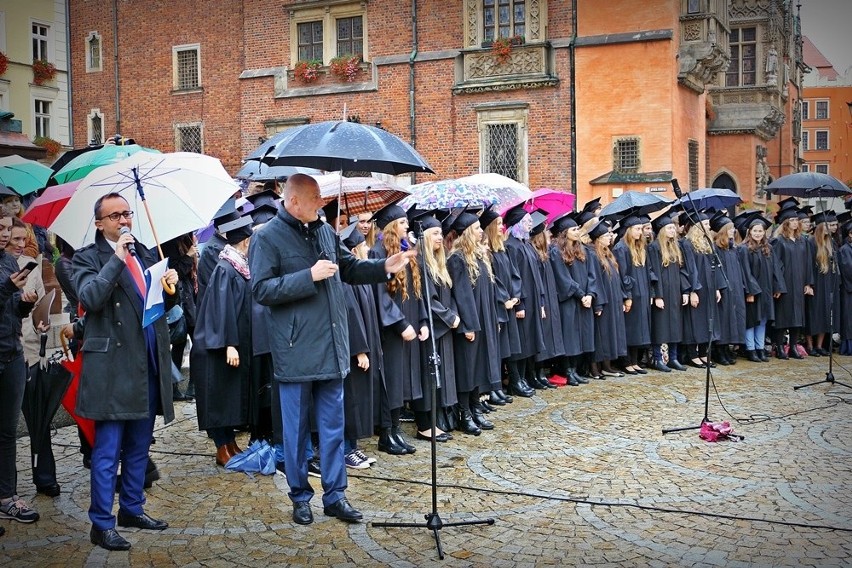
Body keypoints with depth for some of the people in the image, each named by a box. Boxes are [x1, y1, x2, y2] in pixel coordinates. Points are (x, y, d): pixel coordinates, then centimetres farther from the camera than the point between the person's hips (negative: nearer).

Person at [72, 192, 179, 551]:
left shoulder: (144, 254, 15)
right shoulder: (88, 258, -3)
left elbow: (163, 305, 19)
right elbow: (90, 298, -21)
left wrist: (170, 286, -2)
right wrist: (117, 259, -22)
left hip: (148, 363, 7)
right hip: (112, 365, -6)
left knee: (139, 446, 16)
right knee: (108, 450, -2)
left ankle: (133, 509, 29)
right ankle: (101, 524, 7)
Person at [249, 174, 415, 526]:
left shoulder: (325, 231, 10)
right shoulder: (267, 238, -8)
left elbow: (350, 269, 19)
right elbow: (261, 289, -15)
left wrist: (384, 267, 3)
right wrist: (309, 276, -20)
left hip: (331, 347, 5)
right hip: (295, 352, -5)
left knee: (333, 425, 10)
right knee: (296, 428, 7)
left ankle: (334, 495, 20)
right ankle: (300, 497, 21)